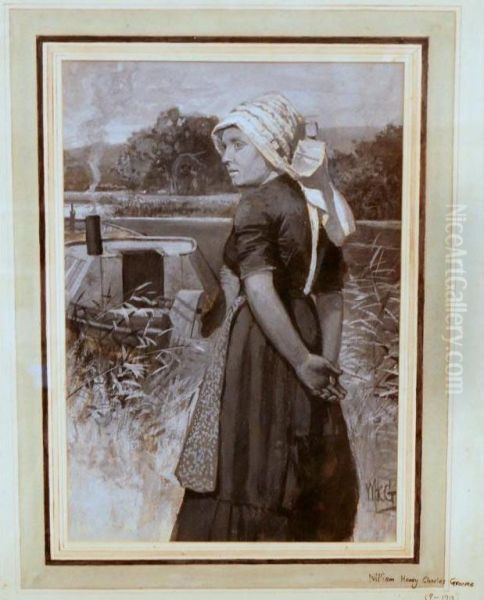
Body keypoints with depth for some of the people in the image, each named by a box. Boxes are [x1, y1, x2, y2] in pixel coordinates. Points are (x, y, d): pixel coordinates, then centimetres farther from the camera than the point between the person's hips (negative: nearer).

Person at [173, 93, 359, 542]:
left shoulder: (257, 204, -12)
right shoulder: (318, 206, 10)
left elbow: (260, 291, -24)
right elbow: (331, 296, 7)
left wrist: (304, 364, -20)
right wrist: (326, 363, 3)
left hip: (260, 349, -7)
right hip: (306, 336, 7)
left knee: (242, 469, 4)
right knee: (308, 477, 17)